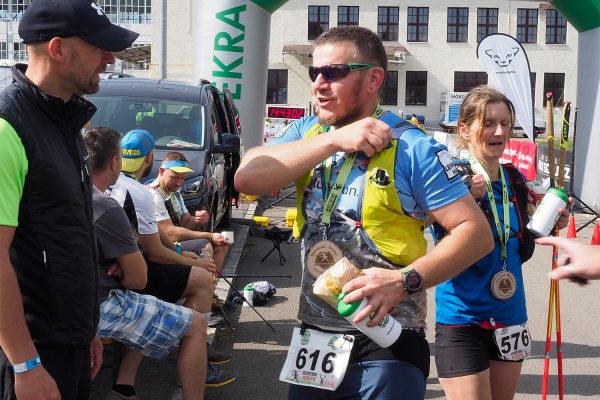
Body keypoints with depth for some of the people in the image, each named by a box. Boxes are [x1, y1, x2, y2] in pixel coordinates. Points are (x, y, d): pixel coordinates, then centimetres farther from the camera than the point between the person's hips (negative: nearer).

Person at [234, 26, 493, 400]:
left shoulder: (411, 147, -11)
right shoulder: (306, 132, 5)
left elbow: (477, 232, -13)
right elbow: (247, 178, -12)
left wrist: (406, 280, -26)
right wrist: (334, 139, -17)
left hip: (386, 345, -5)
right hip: (313, 337, 5)